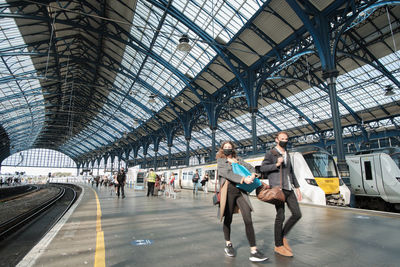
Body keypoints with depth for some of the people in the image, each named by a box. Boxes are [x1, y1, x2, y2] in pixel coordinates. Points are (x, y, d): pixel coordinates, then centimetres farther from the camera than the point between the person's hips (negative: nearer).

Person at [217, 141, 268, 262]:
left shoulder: (238, 160, 18)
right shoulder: (220, 161, 7)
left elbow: (250, 167, 11)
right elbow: (227, 173, -9)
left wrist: (252, 174, -13)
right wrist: (243, 179, -20)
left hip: (241, 191, 3)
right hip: (228, 191, -2)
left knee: (248, 219, -8)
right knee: (228, 220, 8)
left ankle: (253, 251, -4)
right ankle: (228, 244, 32)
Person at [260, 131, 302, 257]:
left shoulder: (287, 154, 19)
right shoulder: (271, 153, -1)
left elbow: (291, 171, 22)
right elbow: (262, 168, -7)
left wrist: (297, 187, 18)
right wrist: (276, 164, -17)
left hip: (288, 189, 7)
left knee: (297, 214, 3)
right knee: (280, 216, -2)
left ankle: (283, 235, 22)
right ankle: (278, 245, 12)